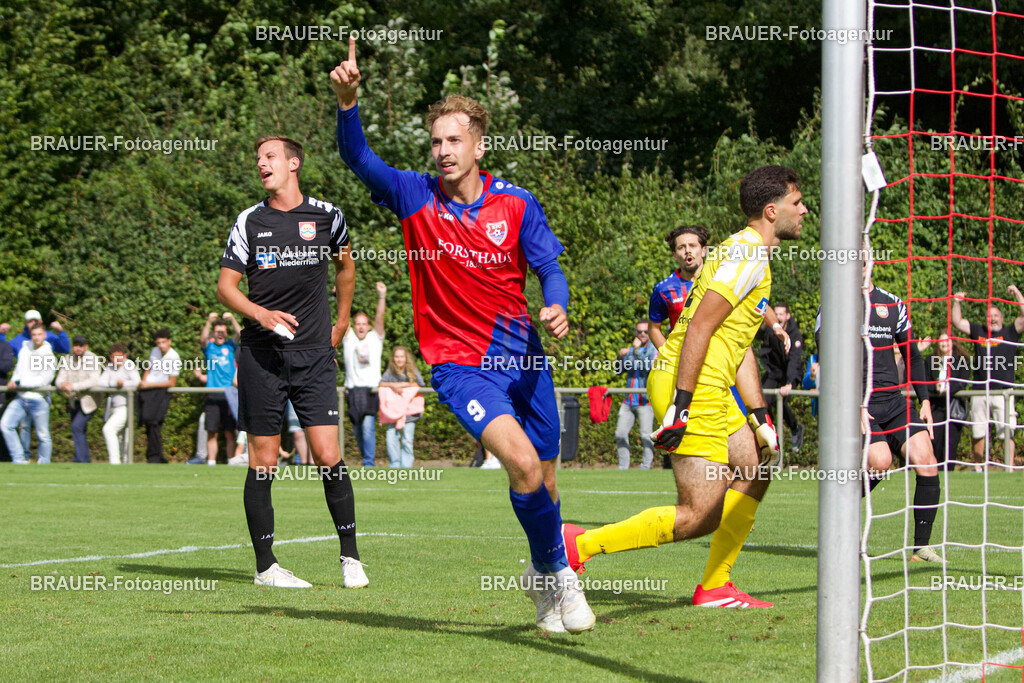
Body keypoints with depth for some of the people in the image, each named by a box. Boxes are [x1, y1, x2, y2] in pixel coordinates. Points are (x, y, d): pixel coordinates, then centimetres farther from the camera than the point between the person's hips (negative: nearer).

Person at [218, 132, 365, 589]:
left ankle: (350, 557, 5)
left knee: (328, 455, -8)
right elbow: (225, 285, 3)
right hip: (261, 352, 0)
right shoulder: (250, 221, 2)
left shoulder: (326, 216, 5)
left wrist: (341, 322, 24)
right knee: (263, 461, 0)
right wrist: (261, 313, -15)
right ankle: (265, 566, 7)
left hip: (315, 352, 0)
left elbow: (345, 265, 24)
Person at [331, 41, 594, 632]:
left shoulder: (517, 203, -1)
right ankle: (559, 574, -3)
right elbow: (359, 158, -15)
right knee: (522, 462, -23)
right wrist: (348, 102, -32)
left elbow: (550, 269, -1)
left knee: (544, 480, 11)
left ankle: (544, 576, 39)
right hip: (459, 362, -3)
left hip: (522, 355, 3)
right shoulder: (414, 196, -4)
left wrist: (556, 307, -23)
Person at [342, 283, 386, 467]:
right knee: (357, 429, 7)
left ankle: (369, 463, -12)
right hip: (352, 390, 2)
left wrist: (382, 297, -13)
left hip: (371, 390, -2)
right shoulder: (349, 339, 11)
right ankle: (366, 458, 24)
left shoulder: (375, 338, 10)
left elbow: (379, 318, -1)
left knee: (368, 426, -14)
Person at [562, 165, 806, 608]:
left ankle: (715, 587, 20)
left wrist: (760, 416, 18)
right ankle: (577, 545, -10)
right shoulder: (748, 255, -12)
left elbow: (740, 347, 23)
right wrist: (680, 405, -23)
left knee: (755, 471, 16)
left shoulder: (750, 255, 20)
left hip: (711, 389, 11)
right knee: (699, 517, -11)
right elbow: (699, 327, -20)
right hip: (692, 389, -11)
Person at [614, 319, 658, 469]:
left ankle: (645, 467, -3)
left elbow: (649, 366, -18)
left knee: (646, 436, -9)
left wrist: (637, 349, -15)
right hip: (629, 400, 5)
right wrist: (621, 357, -3)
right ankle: (623, 467, 8)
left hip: (645, 400, -5)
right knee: (620, 434, 2)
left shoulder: (655, 349, 0)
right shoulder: (630, 349, 17)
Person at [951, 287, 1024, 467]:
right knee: (978, 433, 6)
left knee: (1007, 432, -8)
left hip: (1003, 391, -3)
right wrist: (957, 303, 8)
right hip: (979, 391, 3)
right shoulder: (978, 331, 16)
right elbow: (957, 322, 18)